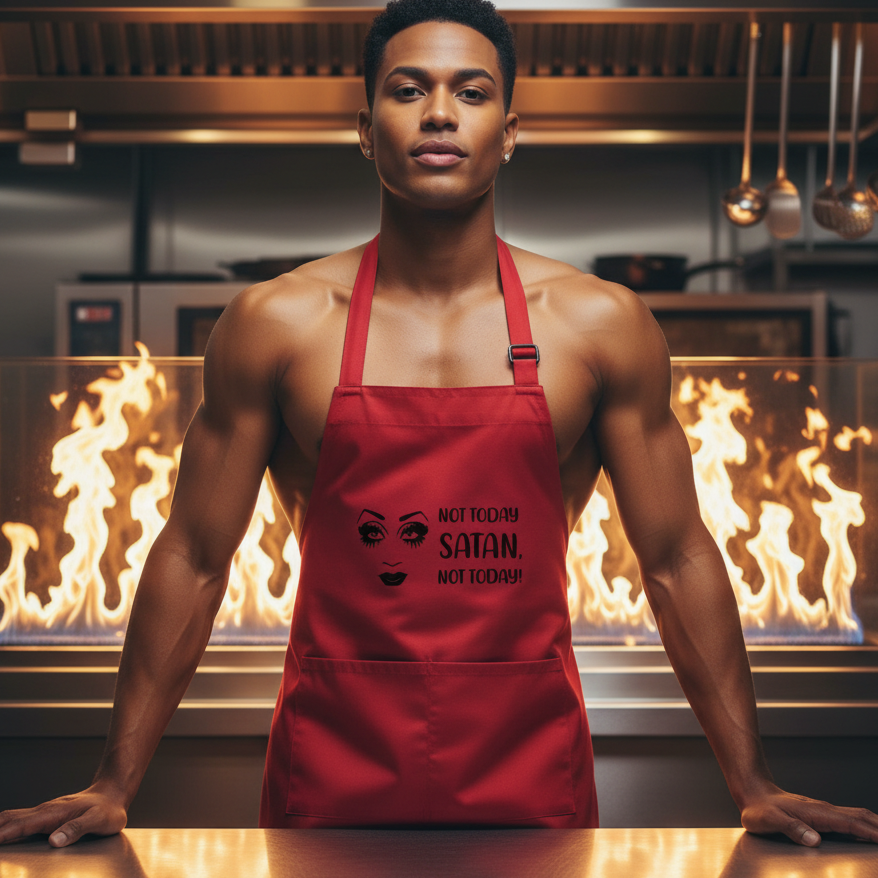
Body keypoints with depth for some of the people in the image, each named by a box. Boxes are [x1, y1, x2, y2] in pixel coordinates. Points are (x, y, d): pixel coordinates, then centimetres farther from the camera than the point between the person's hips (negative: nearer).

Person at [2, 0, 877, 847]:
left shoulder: (601, 325, -2)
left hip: (532, 776, 1)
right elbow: (192, 560, 1)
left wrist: (754, 788, 3)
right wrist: (113, 788, 1)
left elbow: (676, 561, 3)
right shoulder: (273, 324, -3)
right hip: (330, 779, 0)